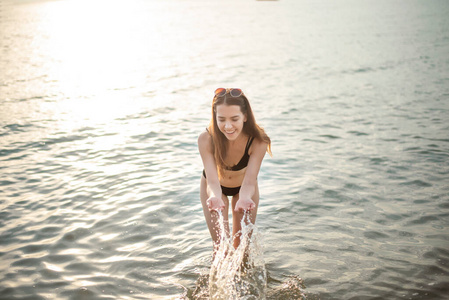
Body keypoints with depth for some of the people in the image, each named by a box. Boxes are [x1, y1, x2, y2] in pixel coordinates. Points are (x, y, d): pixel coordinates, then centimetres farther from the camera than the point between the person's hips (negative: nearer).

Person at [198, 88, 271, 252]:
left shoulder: (258, 141, -35)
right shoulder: (206, 139, -36)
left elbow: (249, 181, -39)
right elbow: (212, 180, -39)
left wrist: (244, 199, -62)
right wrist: (214, 197, -63)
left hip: (243, 188, 1)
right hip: (215, 188, 0)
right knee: (220, 243, -1)